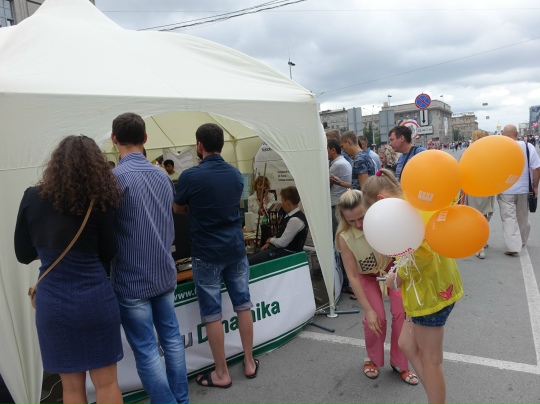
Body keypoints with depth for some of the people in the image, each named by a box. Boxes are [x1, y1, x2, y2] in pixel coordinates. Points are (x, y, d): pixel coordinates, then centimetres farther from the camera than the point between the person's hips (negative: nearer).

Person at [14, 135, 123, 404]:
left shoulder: (32, 198, -3)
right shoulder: (98, 201, -9)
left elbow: (24, 255, 6)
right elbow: (107, 254, -1)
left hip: (52, 302, 2)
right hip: (95, 299, -2)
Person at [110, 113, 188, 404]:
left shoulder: (116, 177, -15)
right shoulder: (162, 176, 5)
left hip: (132, 280, -6)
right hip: (165, 274, 7)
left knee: (147, 352, 5)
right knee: (172, 339, 17)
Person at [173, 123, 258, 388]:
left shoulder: (190, 176, -13)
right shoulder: (236, 174, 3)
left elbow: (177, 209, 3)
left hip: (207, 254, -5)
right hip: (236, 249, 5)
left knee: (212, 313, 6)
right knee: (243, 305, 14)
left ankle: (221, 374, 17)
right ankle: (249, 363, 27)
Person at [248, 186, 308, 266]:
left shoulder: (295, 220, -25)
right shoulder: (291, 215, 7)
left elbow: (282, 243, -22)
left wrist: (271, 240, -4)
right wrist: (269, 243, 5)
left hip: (286, 253, -10)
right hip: (281, 248, 10)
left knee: (250, 262, -16)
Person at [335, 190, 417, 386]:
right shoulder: (344, 237, -33)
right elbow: (352, 277, -24)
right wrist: (368, 310, -21)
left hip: (393, 266, 1)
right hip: (367, 275, -1)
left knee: (402, 312, -9)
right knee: (376, 318, -10)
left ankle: (399, 363, 14)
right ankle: (372, 359, 21)